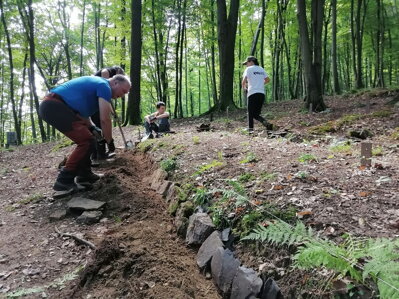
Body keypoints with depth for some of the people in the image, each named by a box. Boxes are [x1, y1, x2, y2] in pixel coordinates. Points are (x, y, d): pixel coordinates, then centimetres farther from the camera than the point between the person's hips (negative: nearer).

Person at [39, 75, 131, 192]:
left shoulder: (96, 84, 24)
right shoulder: (104, 86, -6)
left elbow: (82, 110, 26)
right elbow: (105, 119, -12)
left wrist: (92, 128, 12)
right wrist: (109, 141, 1)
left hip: (50, 106, 11)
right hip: (54, 106, -11)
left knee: (85, 139, 16)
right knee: (86, 141, -12)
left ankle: (84, 174, 19)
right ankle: (64, 180, -9)